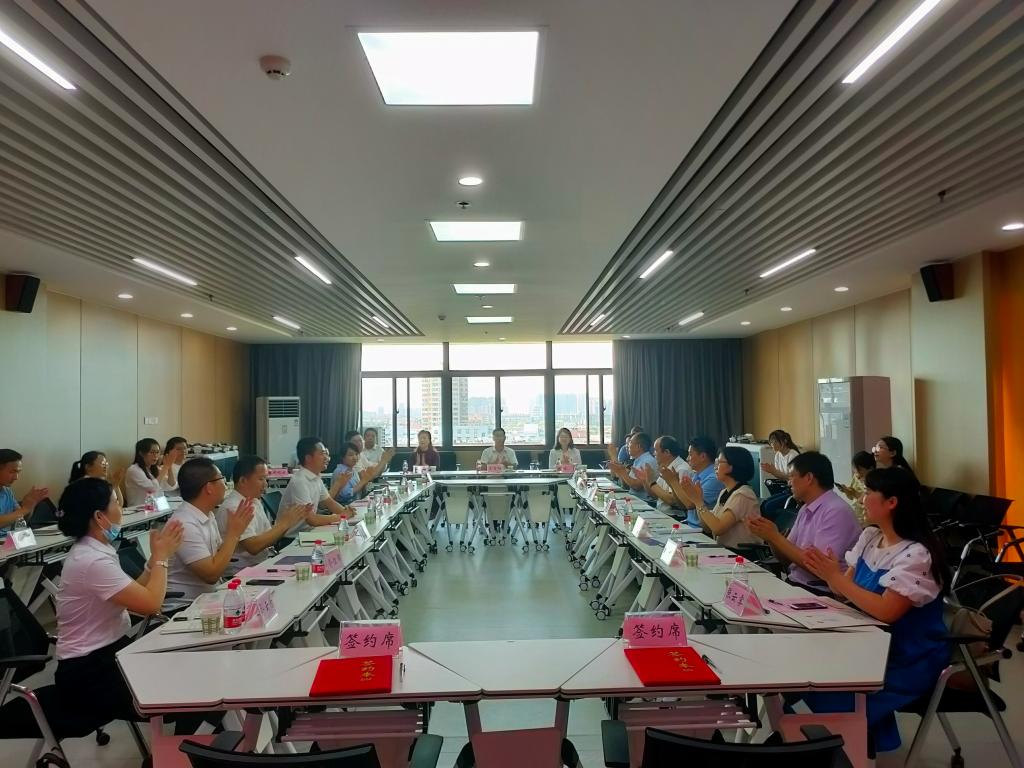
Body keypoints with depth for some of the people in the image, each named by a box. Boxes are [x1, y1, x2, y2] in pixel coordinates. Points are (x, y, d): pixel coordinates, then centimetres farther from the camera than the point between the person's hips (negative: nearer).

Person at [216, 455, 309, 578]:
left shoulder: (255, 501, 13)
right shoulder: (233, 508, -16)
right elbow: (253, 546, -24)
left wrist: (292, 520, 0)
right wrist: (285, 523, -18)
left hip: (261, 562, 9)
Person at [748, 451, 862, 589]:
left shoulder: (837, 511, -15)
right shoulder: (805, 510, 9)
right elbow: (787, 559, 13)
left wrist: (775, 536, -16)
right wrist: (770, 536, -6)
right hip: (794, 583, 7)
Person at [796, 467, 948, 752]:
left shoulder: (916, 554, -22)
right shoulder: (869, 537, 3)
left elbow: (886, 611, -28)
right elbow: (847, 590, 4)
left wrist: (835, 576, -27)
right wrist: (826, 573, -17)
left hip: (908, 659, -7)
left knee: (830, 696, -19)